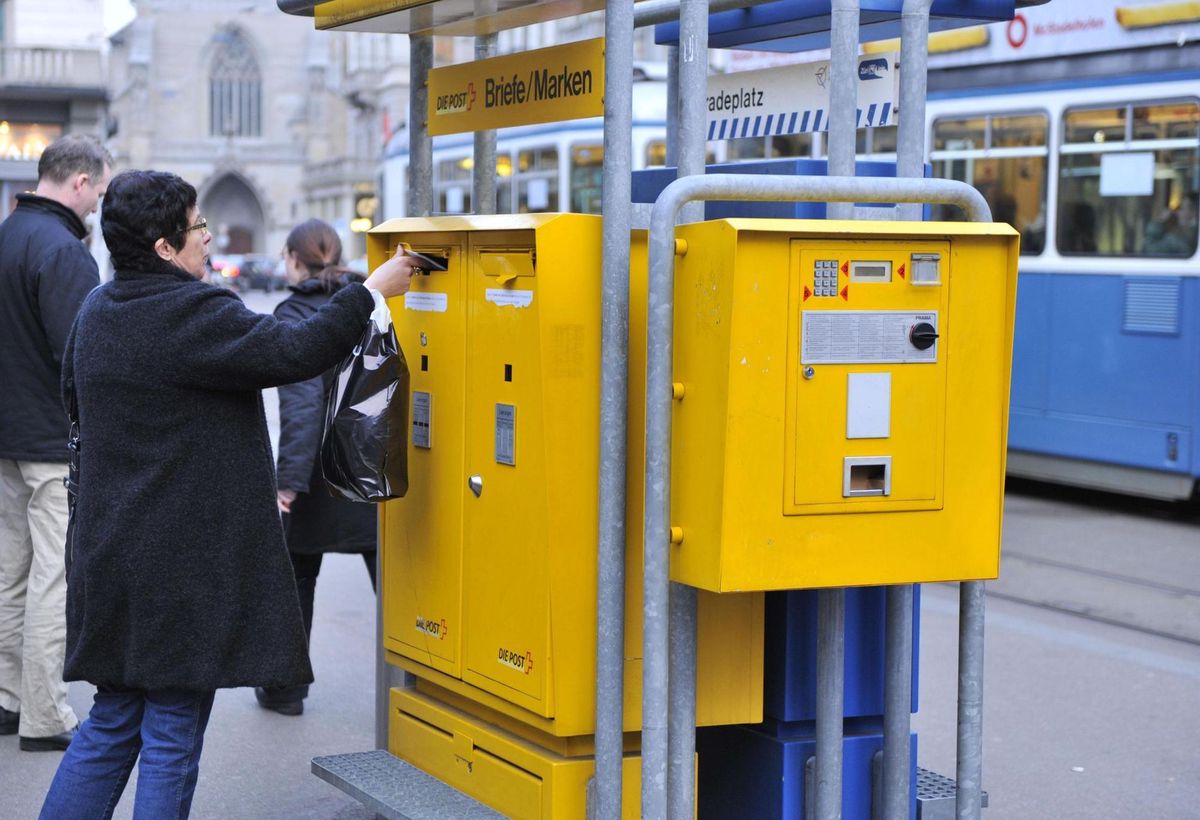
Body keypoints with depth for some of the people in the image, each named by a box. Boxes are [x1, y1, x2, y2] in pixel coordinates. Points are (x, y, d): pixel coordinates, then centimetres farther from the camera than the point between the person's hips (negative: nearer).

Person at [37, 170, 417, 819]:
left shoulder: (97, 310, 9)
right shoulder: (193, 314, -18)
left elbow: (73, 394, 24)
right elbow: (295, 351, -20)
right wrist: (372, 291, -9)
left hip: (109, 551, 8)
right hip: (186, 564, -8)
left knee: (111, 725, 18)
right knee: (172, 741, 2)